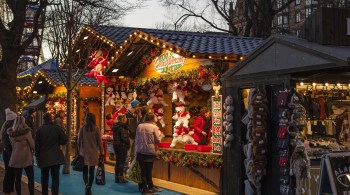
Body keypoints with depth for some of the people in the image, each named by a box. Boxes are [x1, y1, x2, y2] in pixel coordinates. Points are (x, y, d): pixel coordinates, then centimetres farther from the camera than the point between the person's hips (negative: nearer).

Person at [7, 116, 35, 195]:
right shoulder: (26, 131, -12)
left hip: (15, 158, 5)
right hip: (26, 157, -5)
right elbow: (32, 145, -8)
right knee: (31, 178, 1)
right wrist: (32, 149, 11)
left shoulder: (11, 133, 4)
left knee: (17, 178, 8)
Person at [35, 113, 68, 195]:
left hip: (44, 157, 1)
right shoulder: (57, 128, -9)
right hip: (56, 157, -1)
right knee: (55, 177, 3)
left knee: (44, 177, 15)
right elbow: (64, 141, -4)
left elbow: (37, 144, -2)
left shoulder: (39, 130, -8)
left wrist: (37, 155, 10)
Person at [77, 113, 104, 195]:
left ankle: (86, 184, -17)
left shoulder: (82, 128, -4)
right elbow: (99, 142, -3)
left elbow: (79, 141, 2)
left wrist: (80, 151, 15)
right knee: (91, 171, 10)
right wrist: (101, 152, 6)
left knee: (85, 171, 8)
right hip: (93, 153, 0)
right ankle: (89, 188, 11)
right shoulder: (96, 129, -6)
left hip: (84, 153, 0)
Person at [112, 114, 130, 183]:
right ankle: (121, 178, 2)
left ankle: (117, 177, 19)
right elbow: (124, 138, -20)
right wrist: (128, 143, -7)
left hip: (116, 144, 8)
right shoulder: (122, 127, -17)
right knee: (122, 162, -2)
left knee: (117, 161, 14)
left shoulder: (115, 126, 9)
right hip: (122, 145, -8)